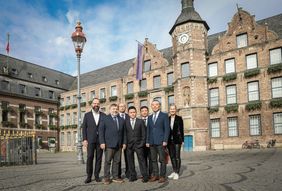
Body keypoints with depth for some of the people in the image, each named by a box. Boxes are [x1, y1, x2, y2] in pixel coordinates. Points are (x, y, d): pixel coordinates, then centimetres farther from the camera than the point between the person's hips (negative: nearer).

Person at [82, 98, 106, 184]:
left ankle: (97, 175, 12)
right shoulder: (87, 115, 7)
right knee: (90, 157, -2)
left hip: (100, 140, 1)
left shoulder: (103, 115, 8)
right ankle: (89, 176, 6)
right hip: (90, 140, -1)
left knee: (99, 158, 3)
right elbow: (84, 128, 4)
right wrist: (84, 139, -5)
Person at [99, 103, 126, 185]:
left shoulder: (121, 120, 15)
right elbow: (101, 131, -2)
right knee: (107, 161, -1)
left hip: (119, 144, 4)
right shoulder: (105, 119, 2)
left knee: (117, 161, 7)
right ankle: (106, 178, 8)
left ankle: (115, 177, 16)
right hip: (109, 144, -4)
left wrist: (124, 142, 7)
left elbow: (124, 132, 15)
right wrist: (102, 142, -10)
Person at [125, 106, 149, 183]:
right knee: (130, 161, 6)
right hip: (129, 145, 1)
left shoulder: (140, 121, 6)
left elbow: (143, 133, 5)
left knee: (141, 160, -2)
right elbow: (124, 133, 5)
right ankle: (133, 176, 16)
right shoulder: (125, 122, 6)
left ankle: (145, 176, 3)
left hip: (138, 144, -1)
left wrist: (142, 143, -4)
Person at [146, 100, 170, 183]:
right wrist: (147, 141, 7)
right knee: (153, 160, 8)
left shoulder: (164, 115, 1)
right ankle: (155, 175, 16)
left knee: (162, 159, 0)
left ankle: (162, 176, 8)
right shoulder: (150, 117, 16)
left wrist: (165, 140, -12)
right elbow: (148, 130, 15)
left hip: (161, 142, -5)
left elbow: (167, 129, -4)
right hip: (152, 142, 5)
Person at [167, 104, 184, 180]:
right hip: (170, 140, 4)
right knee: (172, 156, 10)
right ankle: (174, 171, 21)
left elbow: (181, 130, -1)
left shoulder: (179, 118, -1)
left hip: (177, 140, -4)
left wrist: (182, 140, -5)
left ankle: (177, 173, 6)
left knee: (177, 156, -1)